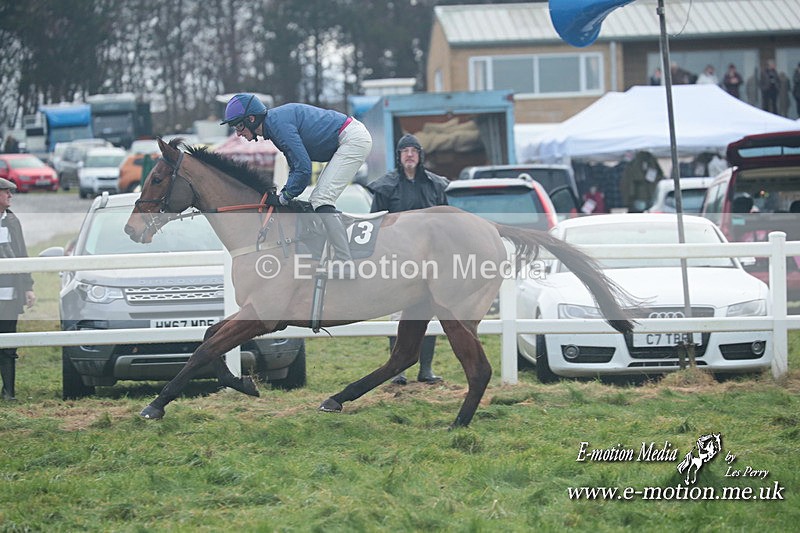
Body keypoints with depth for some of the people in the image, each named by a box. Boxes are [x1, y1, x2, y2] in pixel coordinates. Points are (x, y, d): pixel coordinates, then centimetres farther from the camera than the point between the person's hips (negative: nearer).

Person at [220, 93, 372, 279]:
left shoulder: (278, 123, -21)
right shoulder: (274, 123, 11)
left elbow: (303, 168, -22)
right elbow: (296, 167, 17)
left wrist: (283, 198, -11)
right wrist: (286, 194, 4)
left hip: (353, 139, -11)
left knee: (321, 201, -15)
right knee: (317, 201, 14)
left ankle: (345, 264, -19)